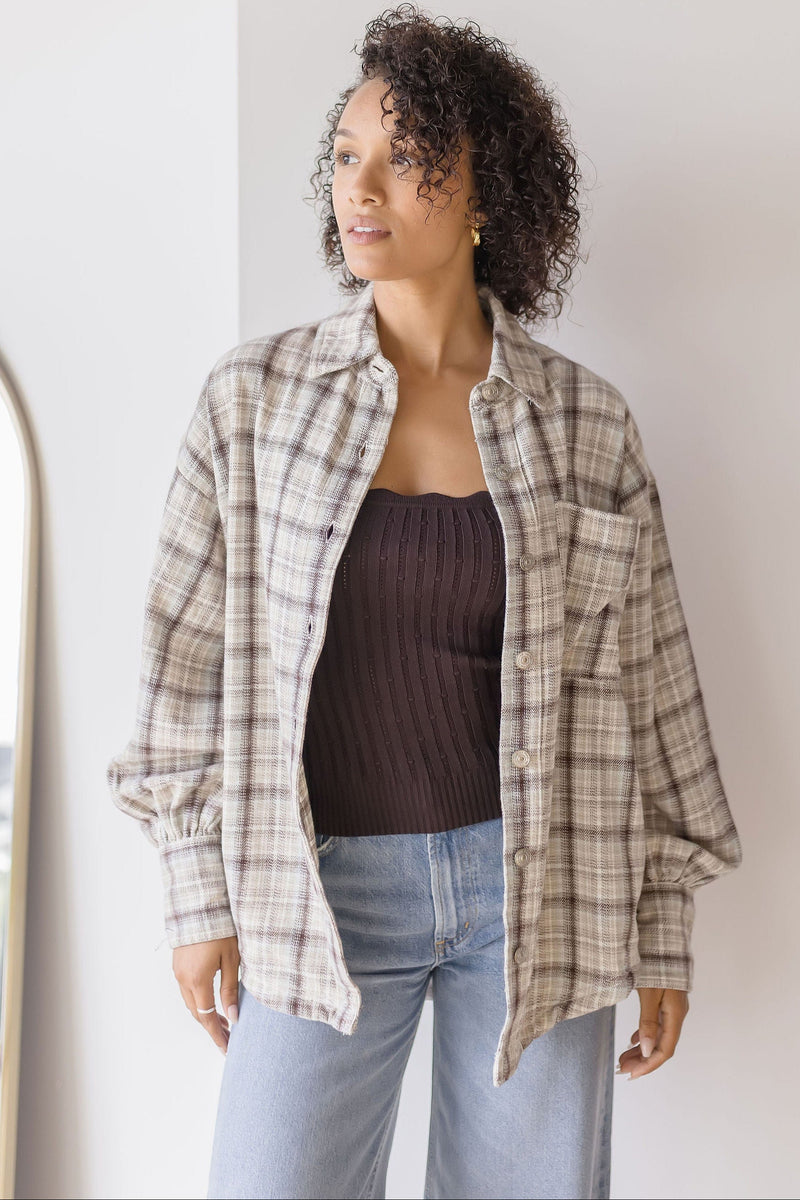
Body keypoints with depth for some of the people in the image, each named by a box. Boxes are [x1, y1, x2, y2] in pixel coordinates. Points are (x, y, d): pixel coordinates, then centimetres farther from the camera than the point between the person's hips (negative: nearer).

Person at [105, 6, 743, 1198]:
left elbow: (647, 686, 3)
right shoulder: (254, 397, -3)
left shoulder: (585, 420, -2)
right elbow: (190, 658, 1)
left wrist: (665, 923, 5)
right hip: (321, 887, 0)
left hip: (537, 887, 1)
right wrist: (199, 894, 0)